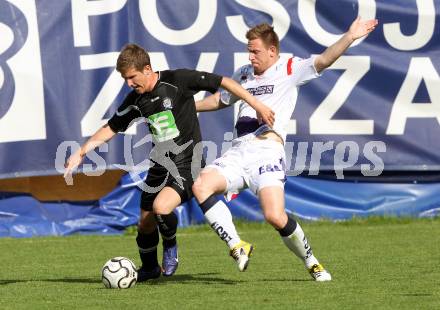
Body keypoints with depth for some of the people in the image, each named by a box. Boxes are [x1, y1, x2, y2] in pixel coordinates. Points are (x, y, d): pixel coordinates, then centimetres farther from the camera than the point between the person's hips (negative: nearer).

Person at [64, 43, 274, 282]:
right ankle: (149, 269, 36)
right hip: (160, 166, 6)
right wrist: (81, 153, 8)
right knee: (145, 224, 10)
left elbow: (224, 82, -11)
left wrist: (256, 105, -13)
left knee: (161, 207, -29)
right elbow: (110, 128, 15)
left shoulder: (177, 80, -15)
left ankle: (170, 249, 0)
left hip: (187, 164, -6)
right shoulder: (135, 100, 3)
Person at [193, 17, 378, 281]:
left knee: (275, 216, -21)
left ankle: (311, 262, 4)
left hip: (268, 152, -6)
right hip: (239, 151, 6)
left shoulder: (290, 70, 5)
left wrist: (350, 37, -24)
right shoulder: (244, 74, 23)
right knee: (201, 186, -19)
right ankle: (238, 247, -12)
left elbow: (323, 61, -10)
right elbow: (220, 99, 40)